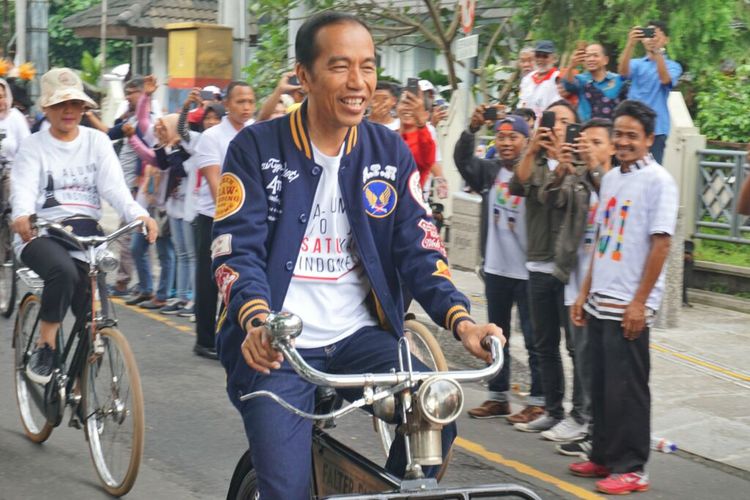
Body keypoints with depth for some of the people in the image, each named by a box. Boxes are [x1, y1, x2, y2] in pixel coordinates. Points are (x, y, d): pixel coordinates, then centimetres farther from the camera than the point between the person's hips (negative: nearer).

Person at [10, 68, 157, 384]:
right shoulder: (33, 146, 7)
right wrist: (22, 215, -35)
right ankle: (44, 346, -17)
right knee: (63, 271, -35)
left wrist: (138, 214, -24)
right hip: (41, 232, -2)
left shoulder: (97, 141, 12)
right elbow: (24, 186, -11)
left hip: (85, 230, 2)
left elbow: (114, 186, -3)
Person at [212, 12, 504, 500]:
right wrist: (257, 322, -31)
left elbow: (418, 247, 1)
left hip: (360, 336, 3)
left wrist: (460, 318, -16)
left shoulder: (391, 153, 5)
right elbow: (237, 250, -11)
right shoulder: (257, 149, -5)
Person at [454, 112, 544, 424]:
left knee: (533, 338, 2)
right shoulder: (489, 171, 5)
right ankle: (498, 397, 26)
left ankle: (537, 401, 10)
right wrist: (472, 128, -21)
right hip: (495, 269, 7)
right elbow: (462, 159, -7)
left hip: (526, 271, -7)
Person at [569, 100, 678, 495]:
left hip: (629, 305, -7)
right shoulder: (611, 178, 12)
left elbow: (661, 244, -14)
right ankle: (604, 456, 23)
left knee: (626, 388, -2)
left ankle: (631, 468, 6)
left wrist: (639, 302, -16)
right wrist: (585, 292, 15)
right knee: (600, 384, 13)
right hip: (600, 300, 7)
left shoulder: (658, 181, -10)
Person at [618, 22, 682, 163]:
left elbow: (665, 79, -17)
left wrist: (657, 51, -31)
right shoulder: (637, 64, 11)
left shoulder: (672, 66, 6)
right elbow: (623, 71, -12)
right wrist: (630, 44, -29)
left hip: (656, 128, -2)